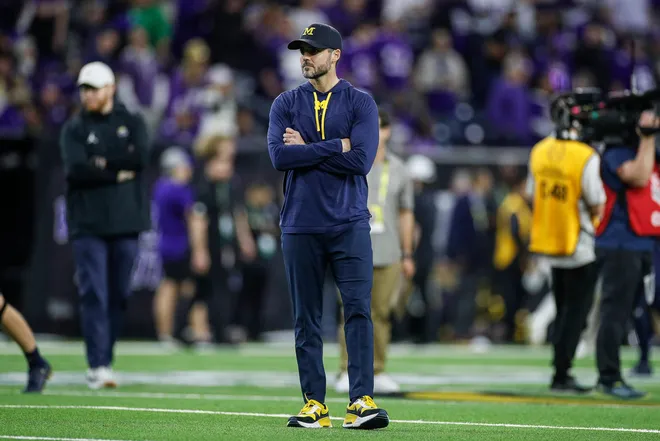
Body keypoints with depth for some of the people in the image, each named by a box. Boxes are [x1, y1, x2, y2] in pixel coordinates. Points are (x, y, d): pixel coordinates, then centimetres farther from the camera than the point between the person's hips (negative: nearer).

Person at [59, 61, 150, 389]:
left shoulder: (132, 124, 10)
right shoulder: (74, 129, 6)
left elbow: (140, 158, -8)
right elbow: (76, 170, -10)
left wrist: (101, 162, -7)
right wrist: (118, 173, -9)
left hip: (125, 222, 2)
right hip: (88, 224, -2)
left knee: (118, 295, 6)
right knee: (94, 294, -10)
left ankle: (105, 359, 16)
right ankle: (97, 365, -13)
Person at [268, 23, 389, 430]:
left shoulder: (360, 103, 3)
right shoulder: (286, 104, 9)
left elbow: (361, 160, -12)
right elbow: (279, 156, -8)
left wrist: (306, 149, -7)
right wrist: (337, 147, -9)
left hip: (349, 224, -2)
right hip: (300, 226, 2)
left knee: (359, 310, -11)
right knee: (307, 319, 3)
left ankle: (361, 403, -14)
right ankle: (315, 406, 8)